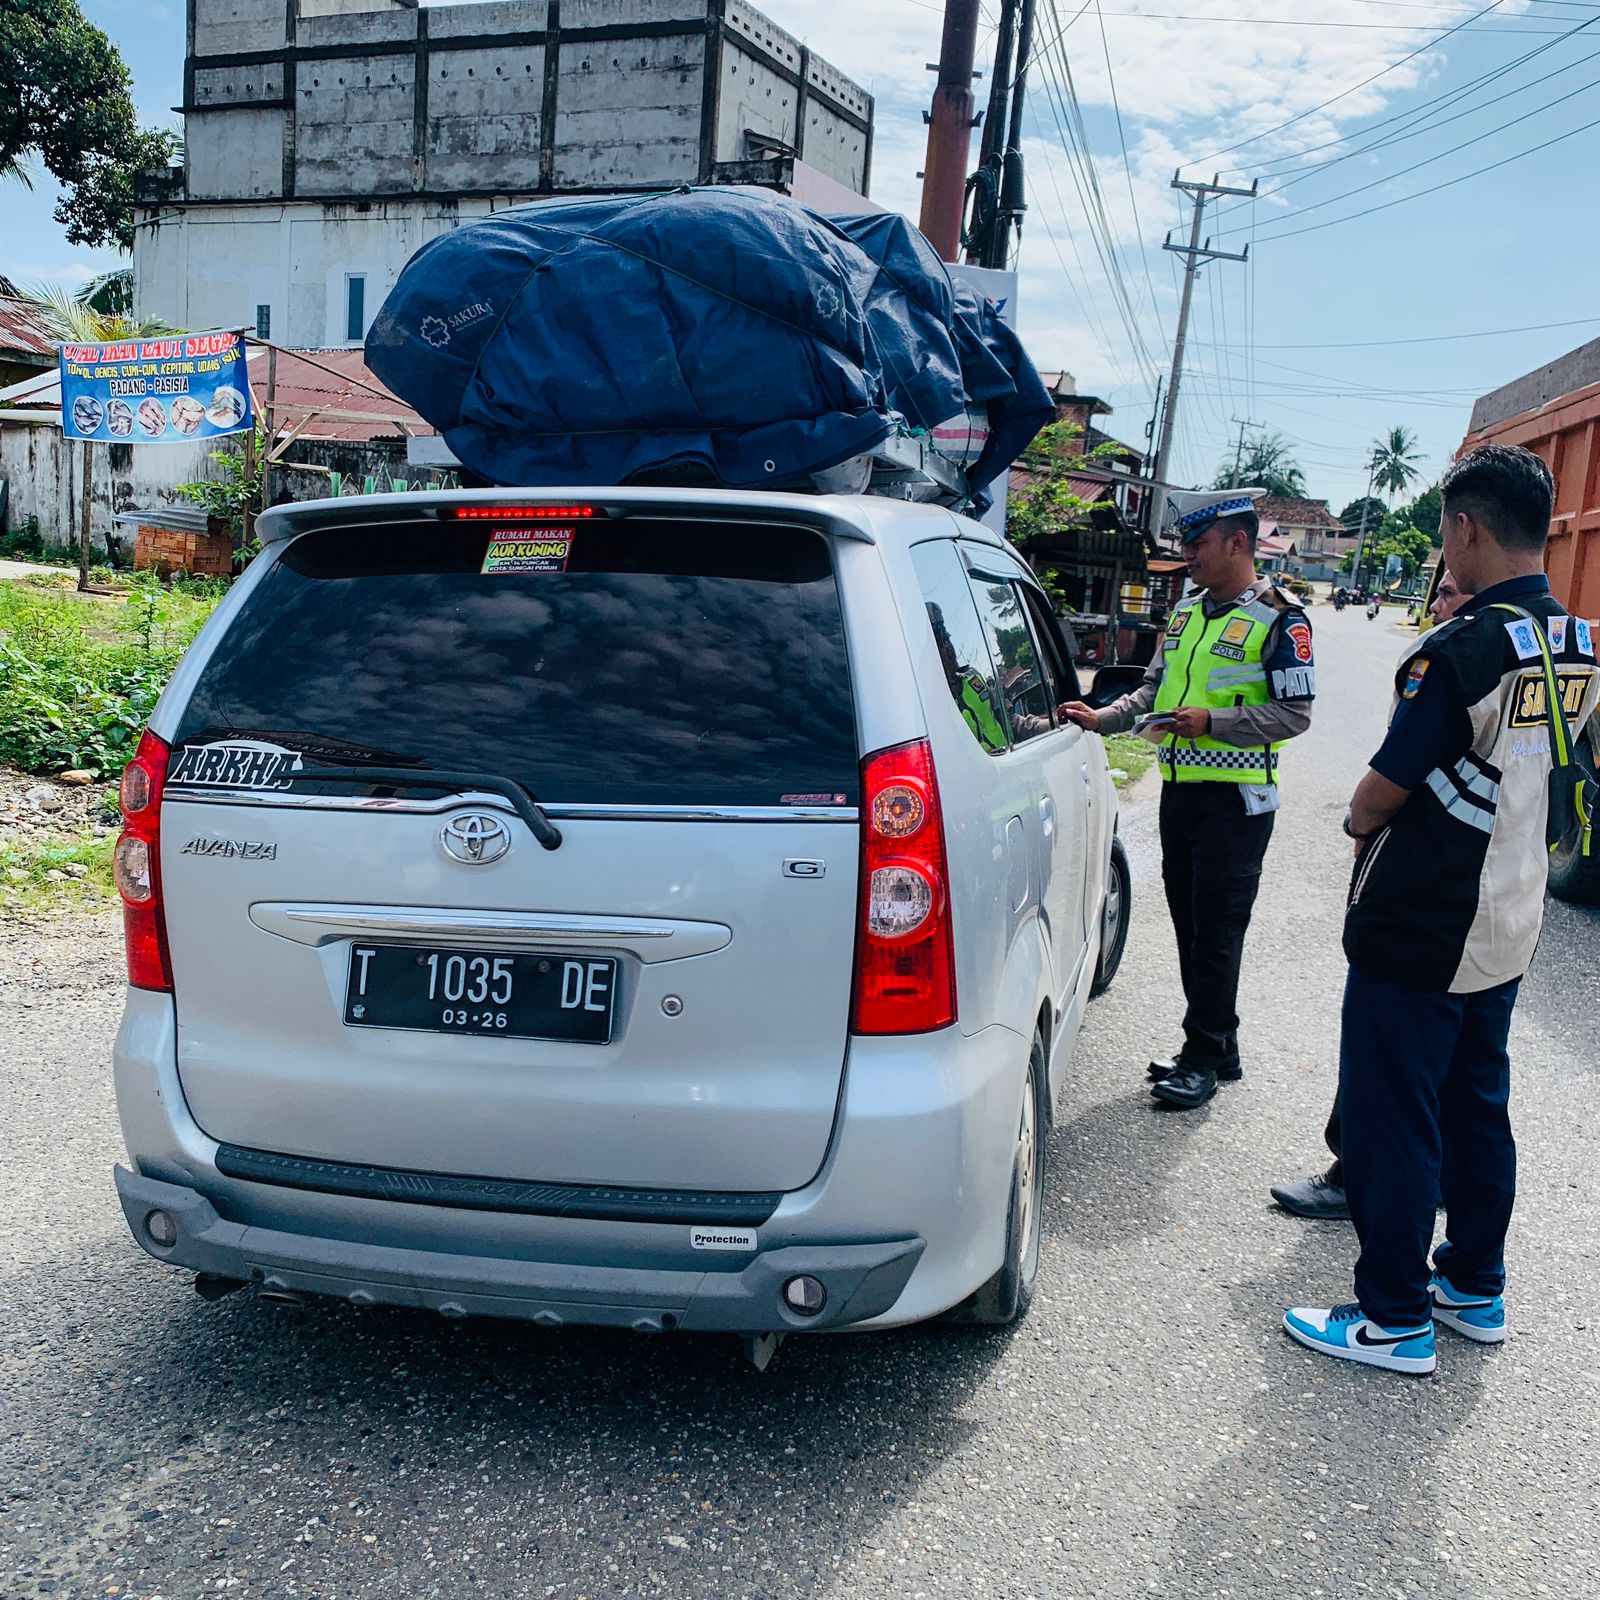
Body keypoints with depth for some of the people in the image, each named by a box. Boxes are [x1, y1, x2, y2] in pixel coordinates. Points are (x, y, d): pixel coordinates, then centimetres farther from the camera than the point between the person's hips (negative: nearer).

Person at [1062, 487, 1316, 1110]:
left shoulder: (1278, 619, -8)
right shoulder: (1185, 613, 15)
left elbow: (1295, 713, -12)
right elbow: (1152, 688, 20)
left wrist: (1213, 722, -21)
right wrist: (1102, 718, 3)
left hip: (1235, 800, -8)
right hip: (1179, 792, 8)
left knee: (1217, 931, -3)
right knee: (1188, 924, 11)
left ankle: (1204, 1057, 7)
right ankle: (1218, 1049, 23)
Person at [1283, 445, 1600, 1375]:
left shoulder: (1465, 650, -22)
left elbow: (1385, 788, -16)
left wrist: (1361, 822, 6)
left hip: (1419, 933, -8)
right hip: (1508, 926, 8)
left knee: (1392, 1121, 3)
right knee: (1478, 1107, 20)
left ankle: (1396, 1322, 13)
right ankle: (1476, 1288, 33)